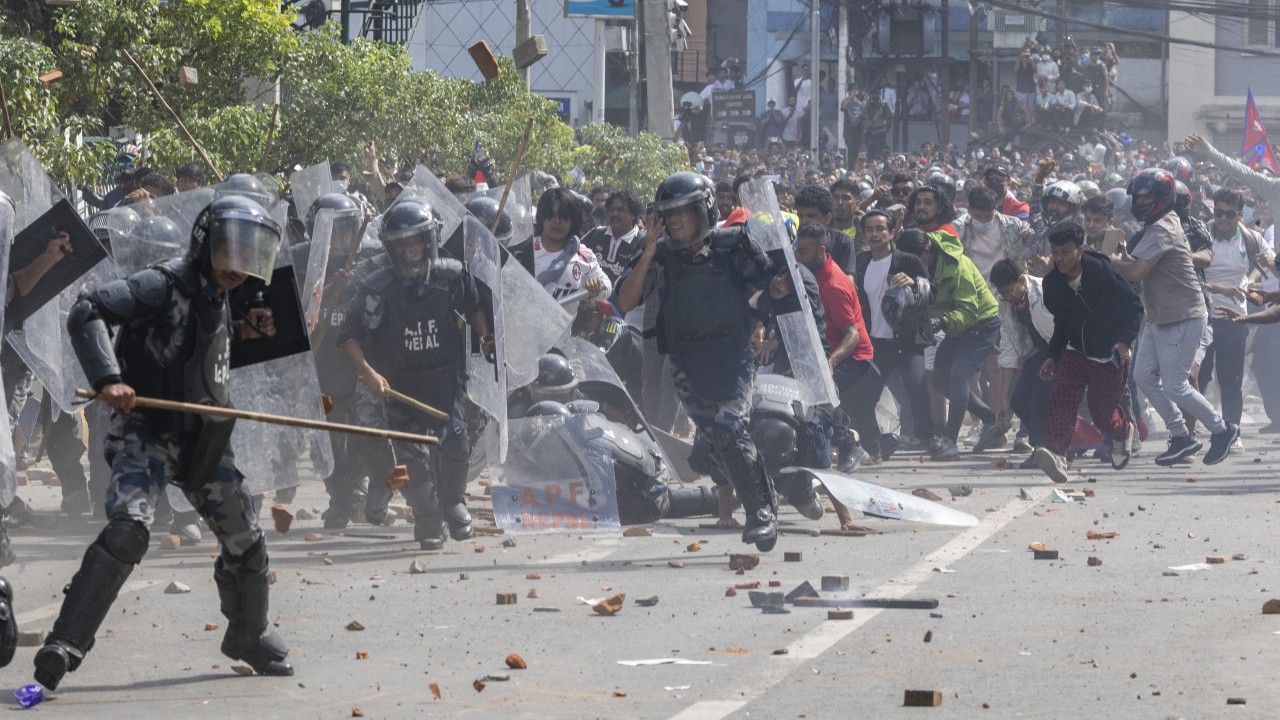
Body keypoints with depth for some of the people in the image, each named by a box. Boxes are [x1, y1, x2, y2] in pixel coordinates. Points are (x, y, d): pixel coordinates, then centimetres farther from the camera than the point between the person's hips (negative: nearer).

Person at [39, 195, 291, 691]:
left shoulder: (218, 299, 10)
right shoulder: (164, 285, -14)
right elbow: (86, 313, -23)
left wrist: (241, 331, 10)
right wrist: (108, 379, -35)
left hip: (203, 440, 8)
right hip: (147, 432, -8)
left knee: (245, 541, 15)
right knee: (127, 531, -27)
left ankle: (250, 637, 40)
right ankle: (64, 646, -27)